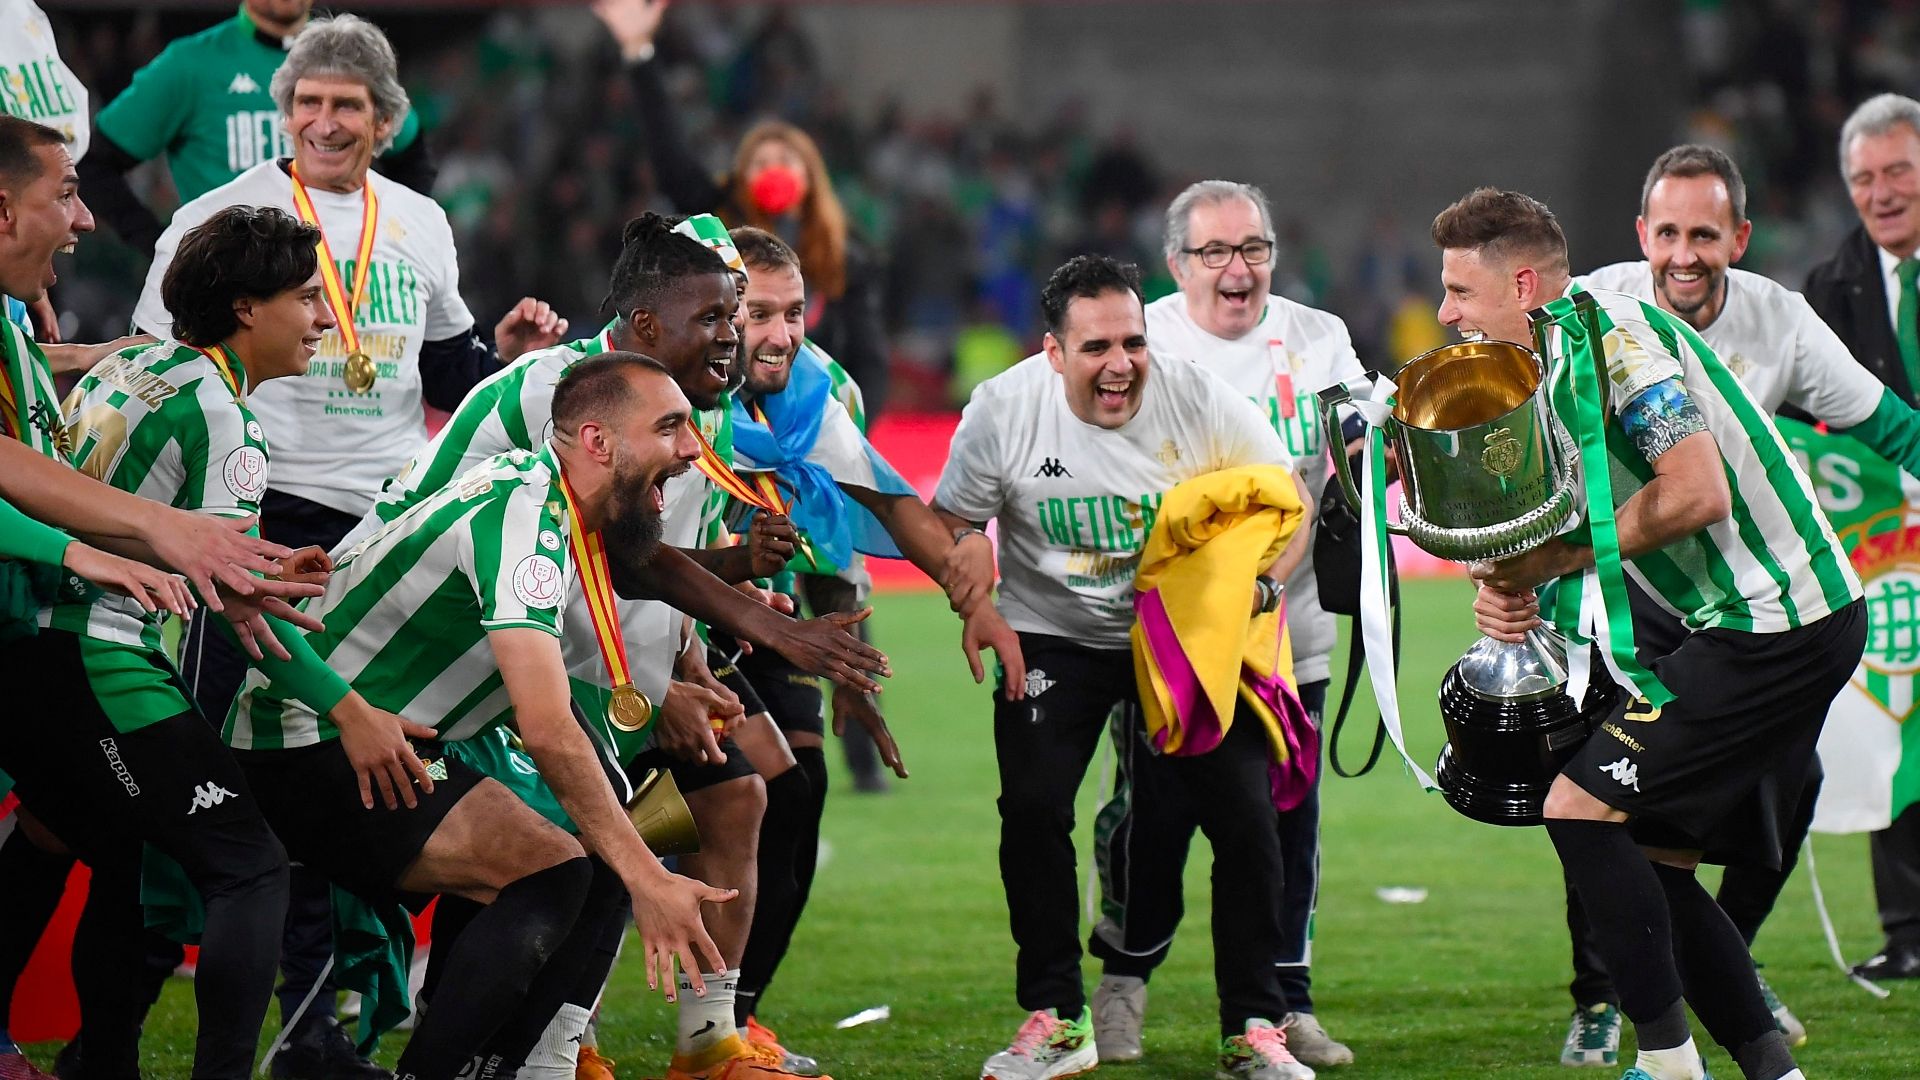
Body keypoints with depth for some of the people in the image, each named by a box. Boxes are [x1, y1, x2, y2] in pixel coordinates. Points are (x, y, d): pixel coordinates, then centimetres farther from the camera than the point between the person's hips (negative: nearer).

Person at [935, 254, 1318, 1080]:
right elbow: (952, 521, 0)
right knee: (1031, 808, -11)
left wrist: (1260, 585, -25)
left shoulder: (1202, 403, -18)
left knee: (1243, 813, -9)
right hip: (1053, 637, 1)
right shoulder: (1003, 411, -15)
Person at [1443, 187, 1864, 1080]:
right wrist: (1516, 595, -1)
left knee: (1582, 810, -11)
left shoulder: (1612, 332, -13)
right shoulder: (1556, 371, 17)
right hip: (1791, 620, 10)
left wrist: (1553, 559, -14)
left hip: (1770, 627, -10)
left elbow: (1698, 493, -23)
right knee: (1649, 859, 11)